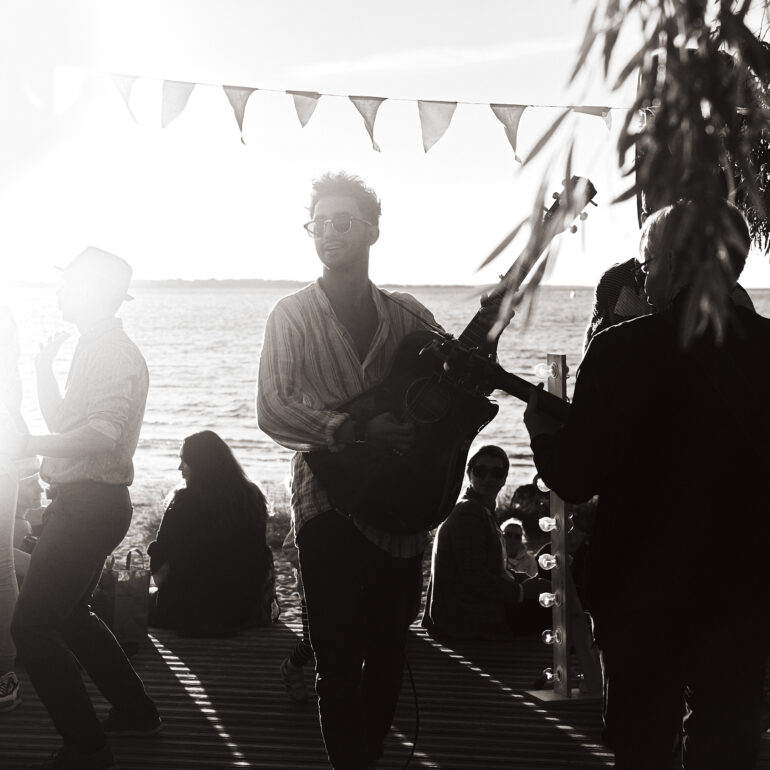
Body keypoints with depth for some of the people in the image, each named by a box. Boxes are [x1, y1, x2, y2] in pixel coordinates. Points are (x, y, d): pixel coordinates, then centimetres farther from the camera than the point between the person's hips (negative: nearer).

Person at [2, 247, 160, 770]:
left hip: (89, 506, -11)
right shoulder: (96, 349, 17)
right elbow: (65, 422, 24)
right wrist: (45, 367, 15)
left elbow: (101, 434, -28)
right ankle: (136, 710, 33)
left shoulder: (112, 352, -15)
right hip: (84, 502, 11)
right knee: (69, 614, 22)